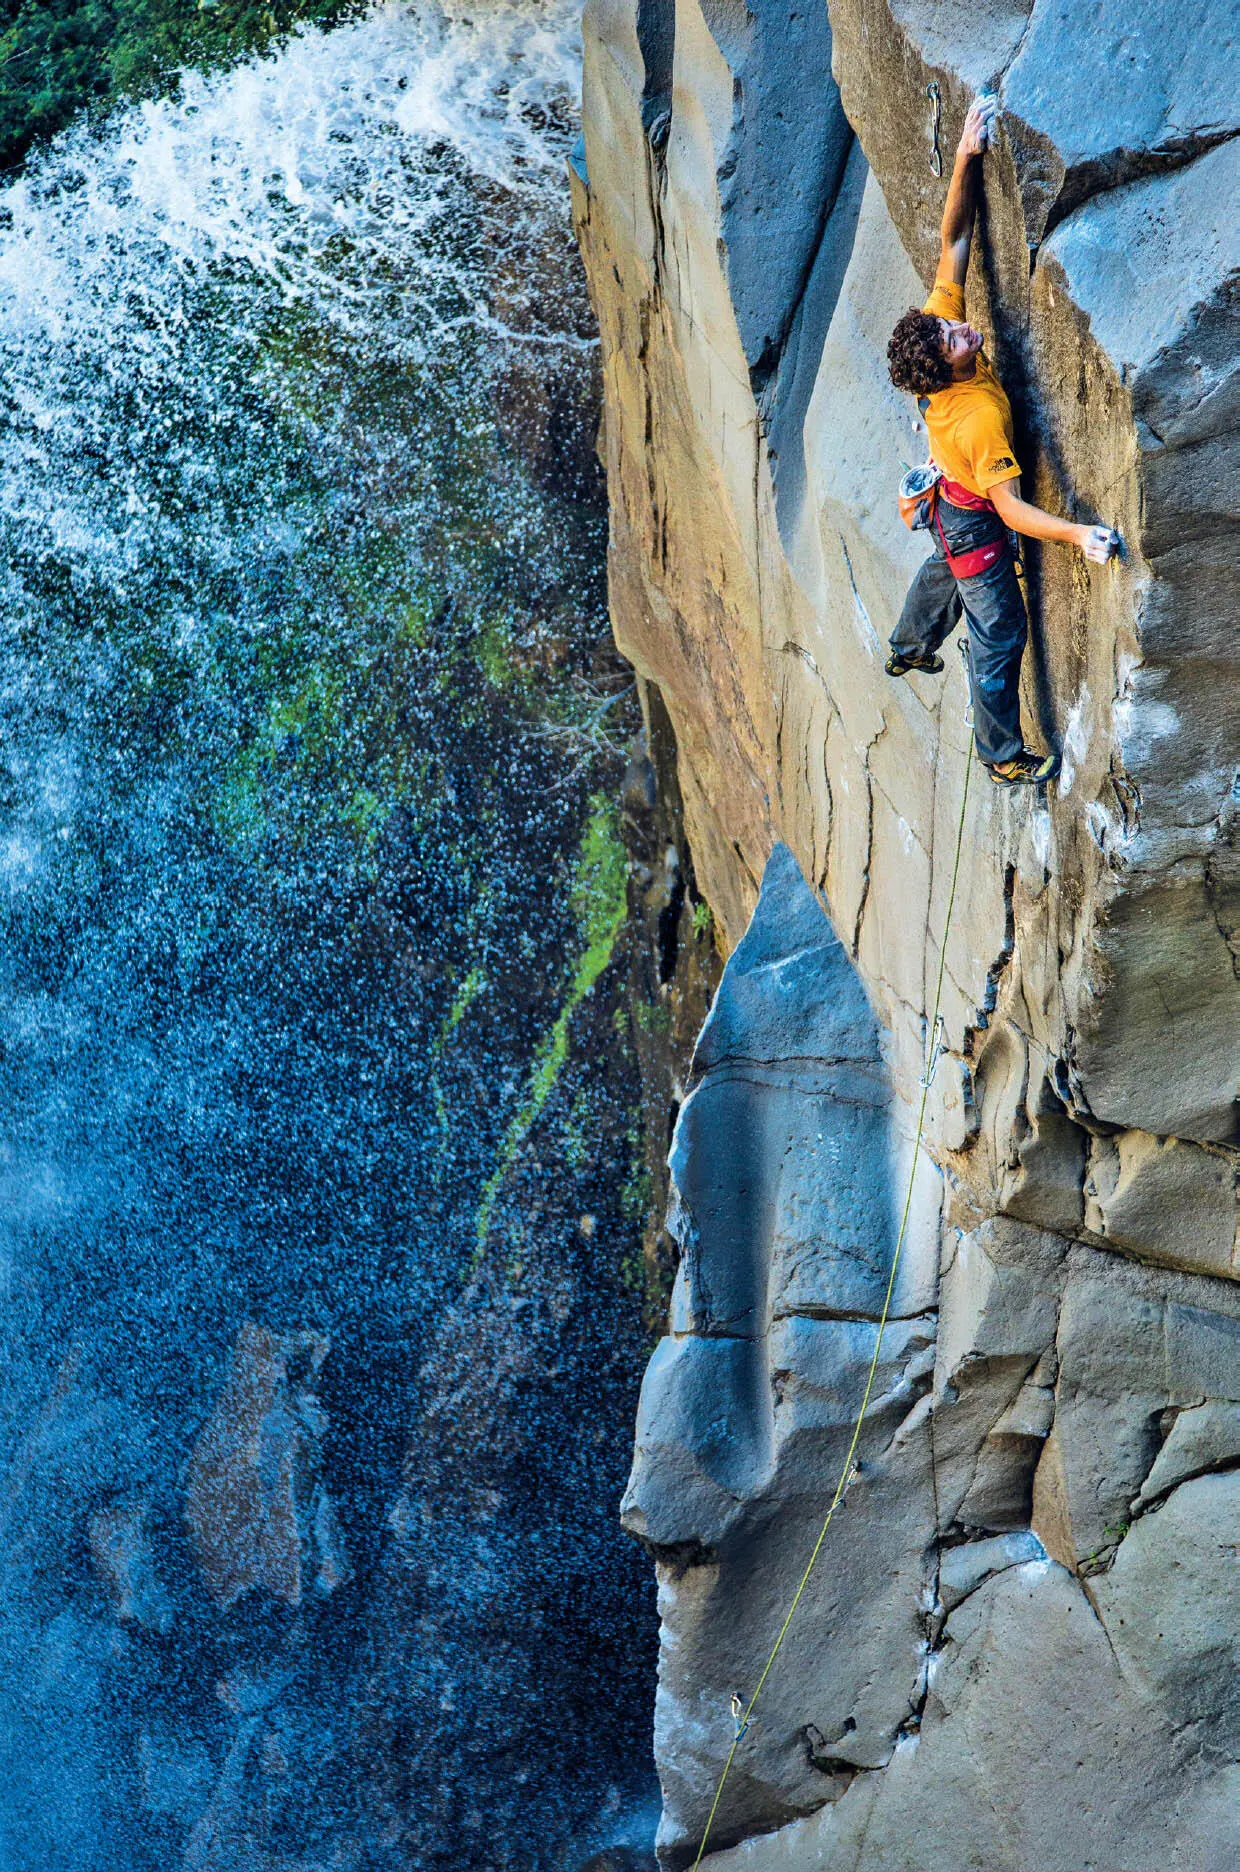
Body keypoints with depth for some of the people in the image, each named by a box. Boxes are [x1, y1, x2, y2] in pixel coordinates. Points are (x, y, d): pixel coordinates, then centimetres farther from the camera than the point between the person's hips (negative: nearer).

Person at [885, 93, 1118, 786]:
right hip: (976, 528, -8)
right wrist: (1076, 534, -50)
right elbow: (1012, 508, -41)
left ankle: (908, 650, 65)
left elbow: (955, 241, -23)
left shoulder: (940, 316, -24)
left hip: (948, 505, 8)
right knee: (1000, 638, 8)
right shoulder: (980, 417, -43)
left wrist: (968, 158, -33)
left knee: (945, 574, 38)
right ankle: (1004, 756, 25)